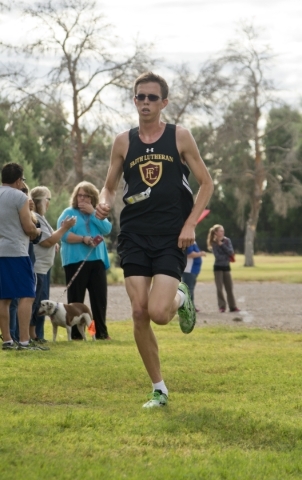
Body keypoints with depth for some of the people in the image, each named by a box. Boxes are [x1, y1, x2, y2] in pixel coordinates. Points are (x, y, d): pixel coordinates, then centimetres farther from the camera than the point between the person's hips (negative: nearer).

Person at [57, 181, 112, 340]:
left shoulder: (97, 213, 17)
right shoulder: (69, 213, 3)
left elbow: (107, 229, -1)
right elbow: (63, 234, -10)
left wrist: (93, 213, -4)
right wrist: (83, 239, -21)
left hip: (96, 261, 4)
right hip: (75, 262, -4)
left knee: (100, 297, 2)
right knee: (76, 299, -1)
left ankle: (102, 332, 8)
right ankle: (76, 334, 3)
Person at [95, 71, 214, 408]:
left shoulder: (180, 137, 1)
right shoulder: (123, 142, 8)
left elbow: (206, 183, 5)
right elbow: (110, 186, 17)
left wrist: (190, 223, -7)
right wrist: (104, 203, -7)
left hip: (171, 238, -3)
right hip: (134, 237, 3)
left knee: (158, 313, -17)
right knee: (139, 313, -5)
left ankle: (181, 299, 22)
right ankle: (158, 389, 9)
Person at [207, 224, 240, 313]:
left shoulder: (227, 241, 1)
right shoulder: (214, 243, -9)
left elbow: (231, 252, -10)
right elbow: (218, 256, -16)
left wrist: (222, 245, -15)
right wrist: (227, 256, -9)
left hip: (226, 267, 3)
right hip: (218, 267, -3)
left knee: (229, 288, 4)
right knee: (219, 289, -4)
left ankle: (232, 306, 8)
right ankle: (222, 307, 2)